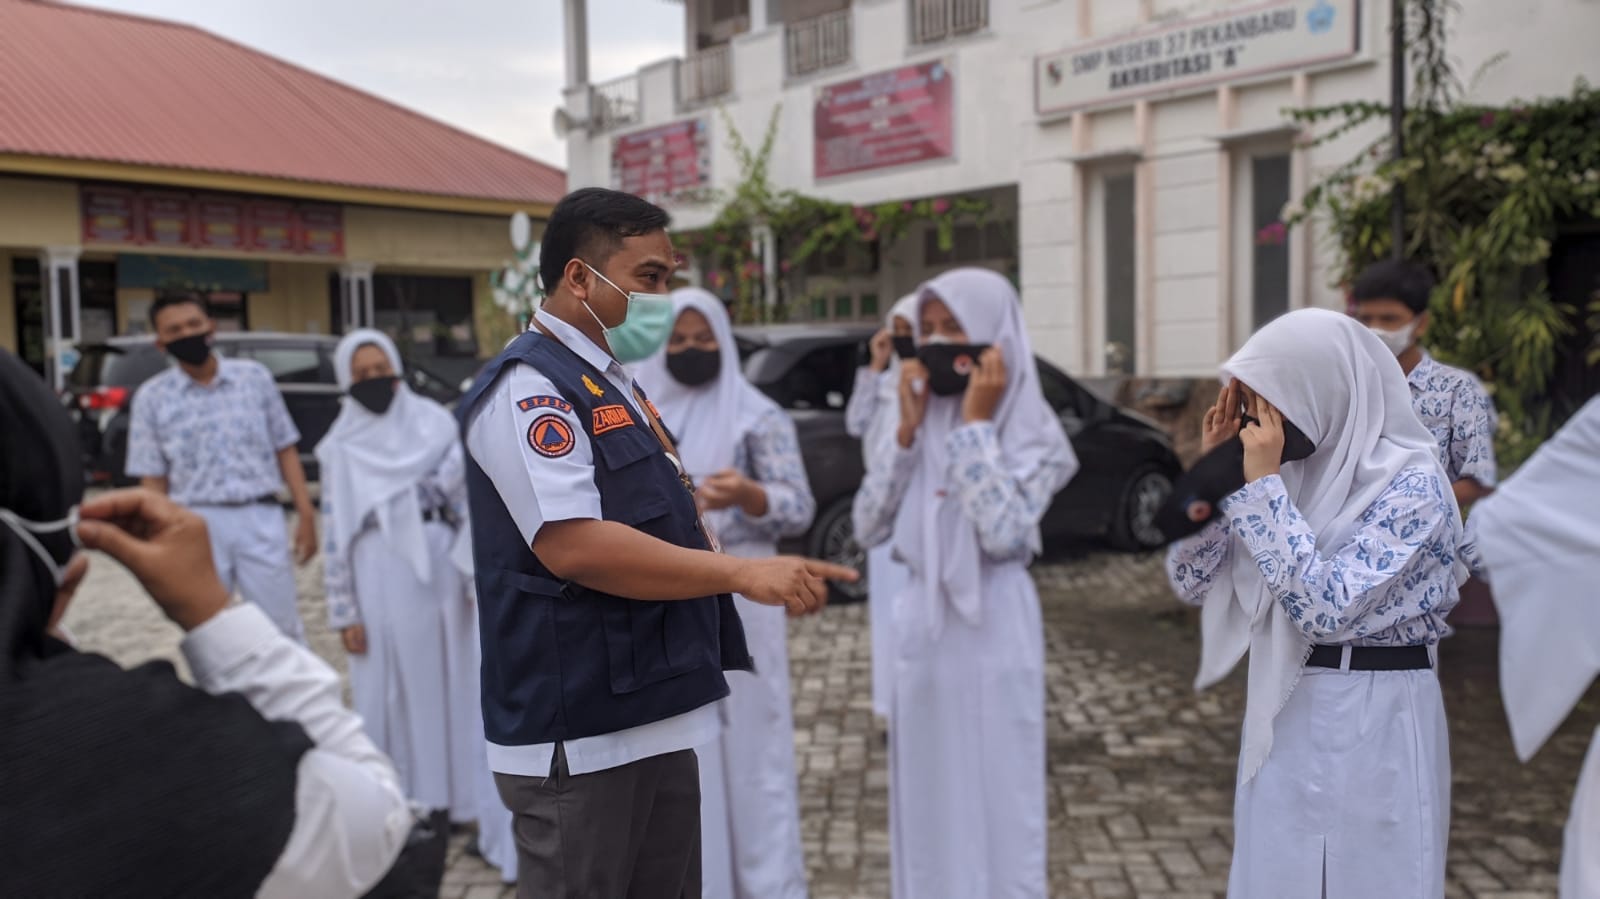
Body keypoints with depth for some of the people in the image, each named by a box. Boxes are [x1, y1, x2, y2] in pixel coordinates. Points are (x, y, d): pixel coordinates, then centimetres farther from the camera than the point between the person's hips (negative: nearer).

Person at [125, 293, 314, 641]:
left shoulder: (255, 375, 4)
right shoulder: (152, 397, 2)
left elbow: (285, 449, 7)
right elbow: (153, 480, 3)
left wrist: (306, 514, 1)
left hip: (261, 519, 0)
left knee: (284, 631, 5)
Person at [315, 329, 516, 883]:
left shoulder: (435, 423, 3)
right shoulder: (341, 447, 2)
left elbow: (470, 499, 2)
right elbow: (335, 533, 1)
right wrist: (344, 612, -2)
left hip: (439, 569, 1)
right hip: (380, 577, -1)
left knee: (455, 683, 4)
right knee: (389, 691, 8)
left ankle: (465, 794, 14)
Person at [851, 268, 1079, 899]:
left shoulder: (1032, 433, -8)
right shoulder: (923, 421, 7)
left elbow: (1002, 533, -23)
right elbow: (868, 529, 0)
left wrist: (976, 424, -17)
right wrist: (908, 430, -7)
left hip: (991, 631, -5)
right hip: (921, 628, 5)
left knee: (994, 804, 4)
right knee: (927, 803, 15)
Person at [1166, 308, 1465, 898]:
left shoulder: (1412, 481, -15)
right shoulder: (1293, 469, 3)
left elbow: (1328, 609, -26)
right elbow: (1191, 583, 2)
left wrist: (1263, 485, -23)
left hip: (1374, 721, -6)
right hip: (1280, 716, 6)